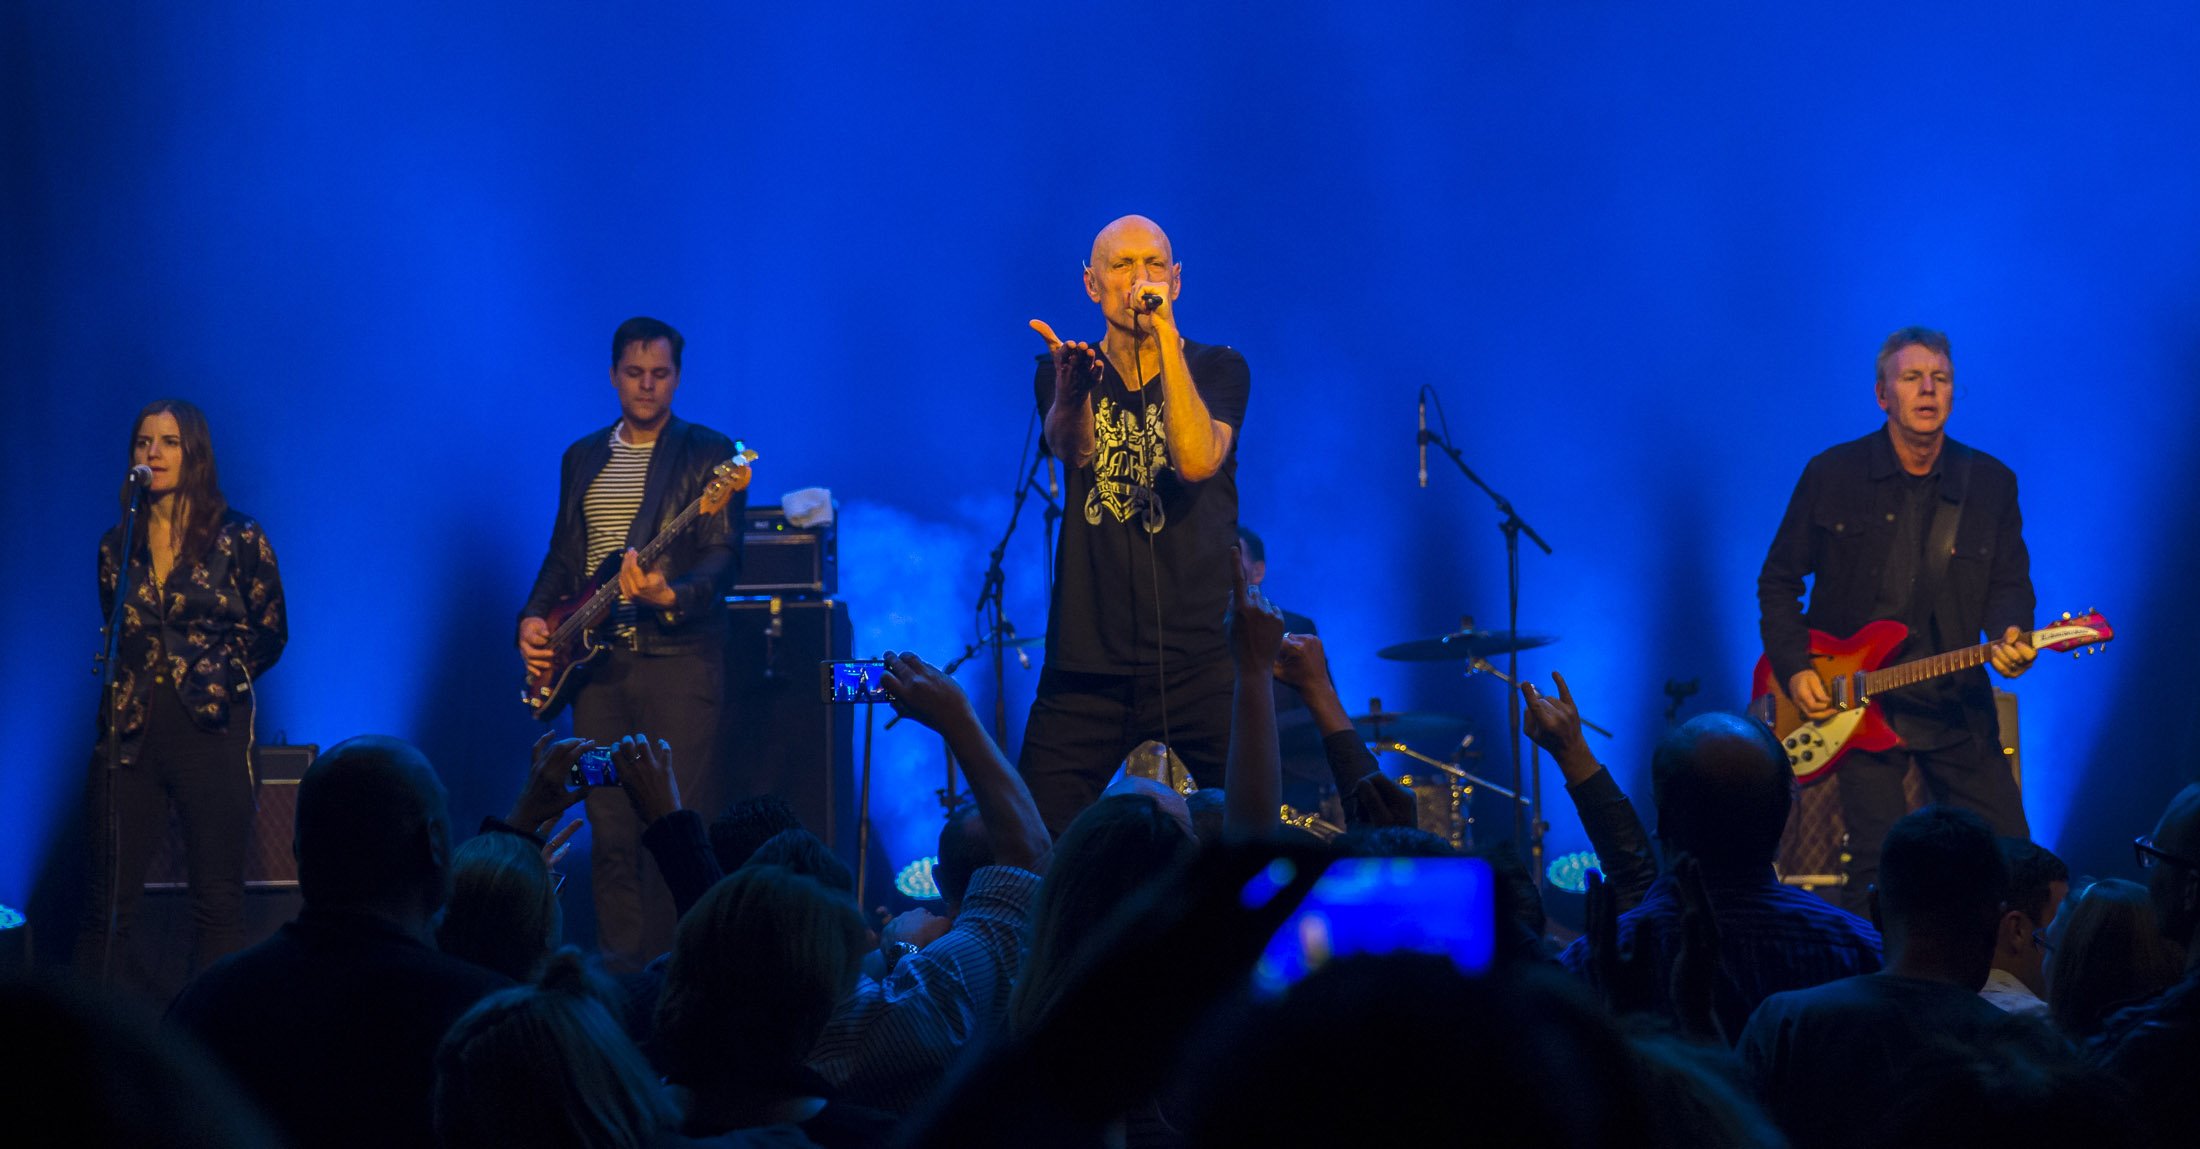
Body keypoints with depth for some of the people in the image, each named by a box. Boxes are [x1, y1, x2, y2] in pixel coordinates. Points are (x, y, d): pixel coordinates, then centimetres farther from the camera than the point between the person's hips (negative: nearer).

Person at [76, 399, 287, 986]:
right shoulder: (118, 545, 11)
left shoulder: (238, 538, 1)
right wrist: (121, 689, 4)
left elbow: (271, 633, 5)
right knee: (108, 898, 1)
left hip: (211, 732, -3)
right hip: (130, 733, 3)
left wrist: (220, 680, -4)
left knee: (218, 900, 0)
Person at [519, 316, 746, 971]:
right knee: (610, 827, 4)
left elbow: (725, 555, -9)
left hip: (679, 655, -5)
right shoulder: (582, 457, 17)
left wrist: (671, 594, -27)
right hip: (598, 662, 5)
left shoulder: (709, 453, 1)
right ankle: (619, 964, 10)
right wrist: (534, 617, 5)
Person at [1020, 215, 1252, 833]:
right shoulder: (1067, 370, 10)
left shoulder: (1217, 369, 5)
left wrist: (1166, 335, -19)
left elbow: (1198, 460, -14)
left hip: (1200, 662, -1)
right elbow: (1071, 449, -12)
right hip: (1087, 663, 2)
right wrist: (1071, 385, -34)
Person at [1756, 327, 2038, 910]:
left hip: (1958, 705, 2)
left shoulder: (1991, 483, 6)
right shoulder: (1831, 475, 1)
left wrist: (2009, 635, -14)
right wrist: (1794, 669, -5)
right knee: (1877, 862, -11)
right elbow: (1778, 581, 7)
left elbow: (2010, 584, 8)